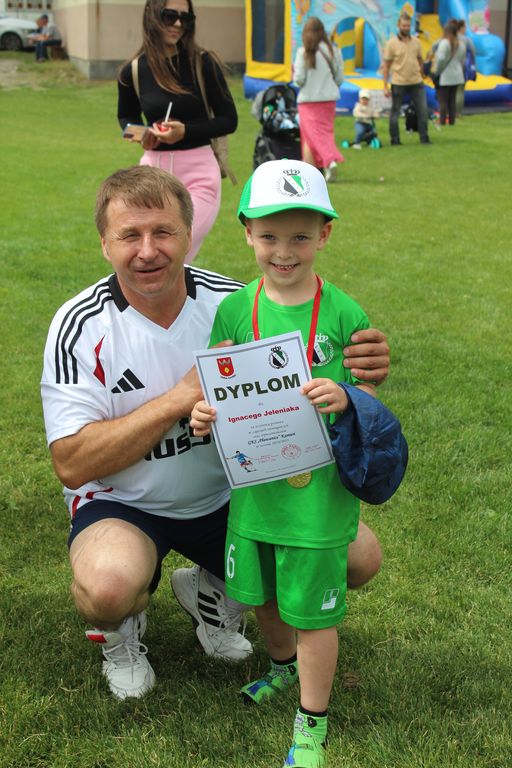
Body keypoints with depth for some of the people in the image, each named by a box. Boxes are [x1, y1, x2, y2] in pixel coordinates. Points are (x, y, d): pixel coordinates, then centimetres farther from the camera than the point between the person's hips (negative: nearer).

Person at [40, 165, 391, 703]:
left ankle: (212, 589, 17)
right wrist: (181, 398, -28)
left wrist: (360, 377, -28)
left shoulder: (233, 303, -9)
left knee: (359, 555, -8)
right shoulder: (81, 326, -17)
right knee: (107, 585, -36)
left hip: (226, 493, 4)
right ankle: (120, 626, 5)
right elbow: (72, 463, -22)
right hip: (121, 502, -3)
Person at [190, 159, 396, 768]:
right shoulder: (235, 309, -3)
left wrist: (343, 400, -26)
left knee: (312, 610, 8)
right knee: (261, 594, 22)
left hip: (318, 493, -4)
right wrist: (204, 416, -15)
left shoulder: (343, 314, -11)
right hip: (253, 485, 4)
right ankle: (285, 665, 53)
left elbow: (370, 396, -4)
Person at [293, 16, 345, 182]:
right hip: (329, 99, 4)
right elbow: (339, 79, 5)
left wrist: (295, 74, 10)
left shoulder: (304, 52, -11)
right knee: (326, 132, 14)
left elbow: (299, 79, -11)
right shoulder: (333, 51, 1)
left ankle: (330, 160, -20)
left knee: (313, 134, -2)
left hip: (308, 101, -4)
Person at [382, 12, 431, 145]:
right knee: (395, 112, 4)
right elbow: (386, 66, -4)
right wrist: (385, 86, -8)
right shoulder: (391, 43, -6)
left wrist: (421, 76, 17)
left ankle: (424, 138, 8)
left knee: (423, 110, 0)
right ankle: (395, 140, 15)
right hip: (398, 84, -3)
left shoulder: (416, 42, 7)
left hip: (416, 82, 4)